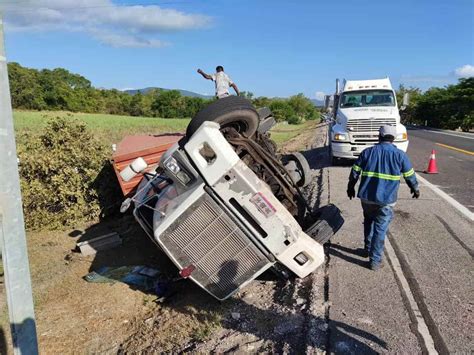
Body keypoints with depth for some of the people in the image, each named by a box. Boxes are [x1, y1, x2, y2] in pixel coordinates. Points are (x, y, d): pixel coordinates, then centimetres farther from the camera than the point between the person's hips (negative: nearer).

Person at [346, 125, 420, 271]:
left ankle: (367, 249, 33)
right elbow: (410, 176, 8)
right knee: (380, 229, 5)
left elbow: (355, 172, 7)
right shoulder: (400, 155, -1)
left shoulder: (367, 152, 2)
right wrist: (415, 189, 26)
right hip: (386, 199, -2)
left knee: (369, 221, 25)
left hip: (366, 196, 2)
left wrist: (351, 187, 22)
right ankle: (375, 261, 9)